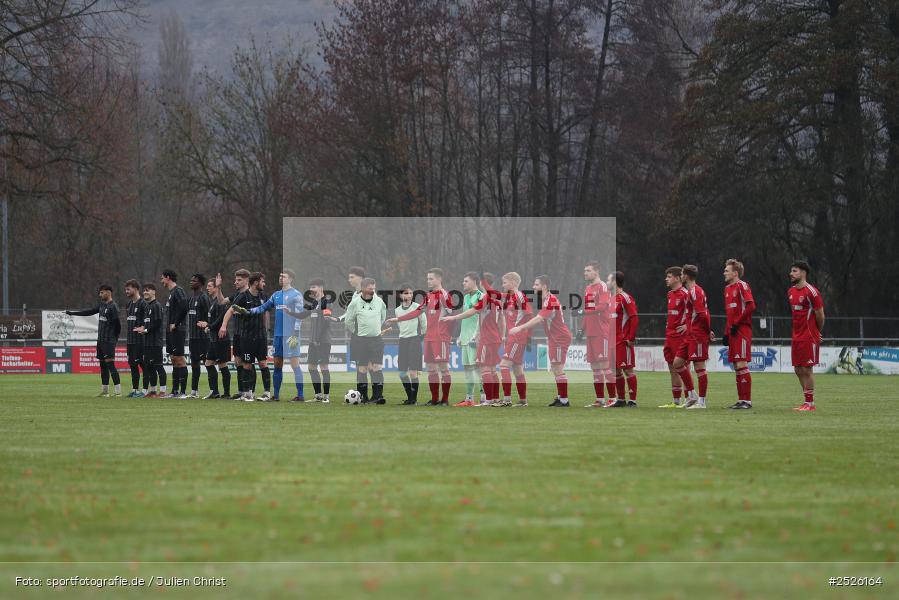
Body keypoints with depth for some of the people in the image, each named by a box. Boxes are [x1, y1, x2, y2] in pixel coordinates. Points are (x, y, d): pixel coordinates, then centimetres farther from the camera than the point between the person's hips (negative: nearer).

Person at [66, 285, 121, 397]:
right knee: (102, 365, 9)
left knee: (110, 364, -13)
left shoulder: (113, 307, -12)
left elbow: (117, 323, -13)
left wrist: (115, 338, -3)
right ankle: (105, 391, 13)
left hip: (109, 341, -9)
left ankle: (118, 390, -14)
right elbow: (90, 312, 24)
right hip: (100, 340, 9)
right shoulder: (101, 304, 14)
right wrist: (72, 313, 27)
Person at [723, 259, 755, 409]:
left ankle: (747, 400, -9)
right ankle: (741, 400, 12)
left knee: (742, 365, -11)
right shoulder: (727, 289, 18)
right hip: (733, 332, 9)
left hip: (742, 331, -9)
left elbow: (751, 306, -19)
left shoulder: (742, 286, -8)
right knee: (736, 366, 8)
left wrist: (736, 323, -16)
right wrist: (727, 333, 17)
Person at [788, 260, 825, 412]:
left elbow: (820, 315, -8)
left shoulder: (811, 292, -13)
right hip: (796, 336, 8)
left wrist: (817, 332, 4)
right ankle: (806, 401, 16)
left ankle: (810, 403, 0)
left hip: (809, 337, -8)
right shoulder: (790, 292, 11)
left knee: (806, 369, -6)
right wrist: (796, 330, 15)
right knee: (798, 369, 8)